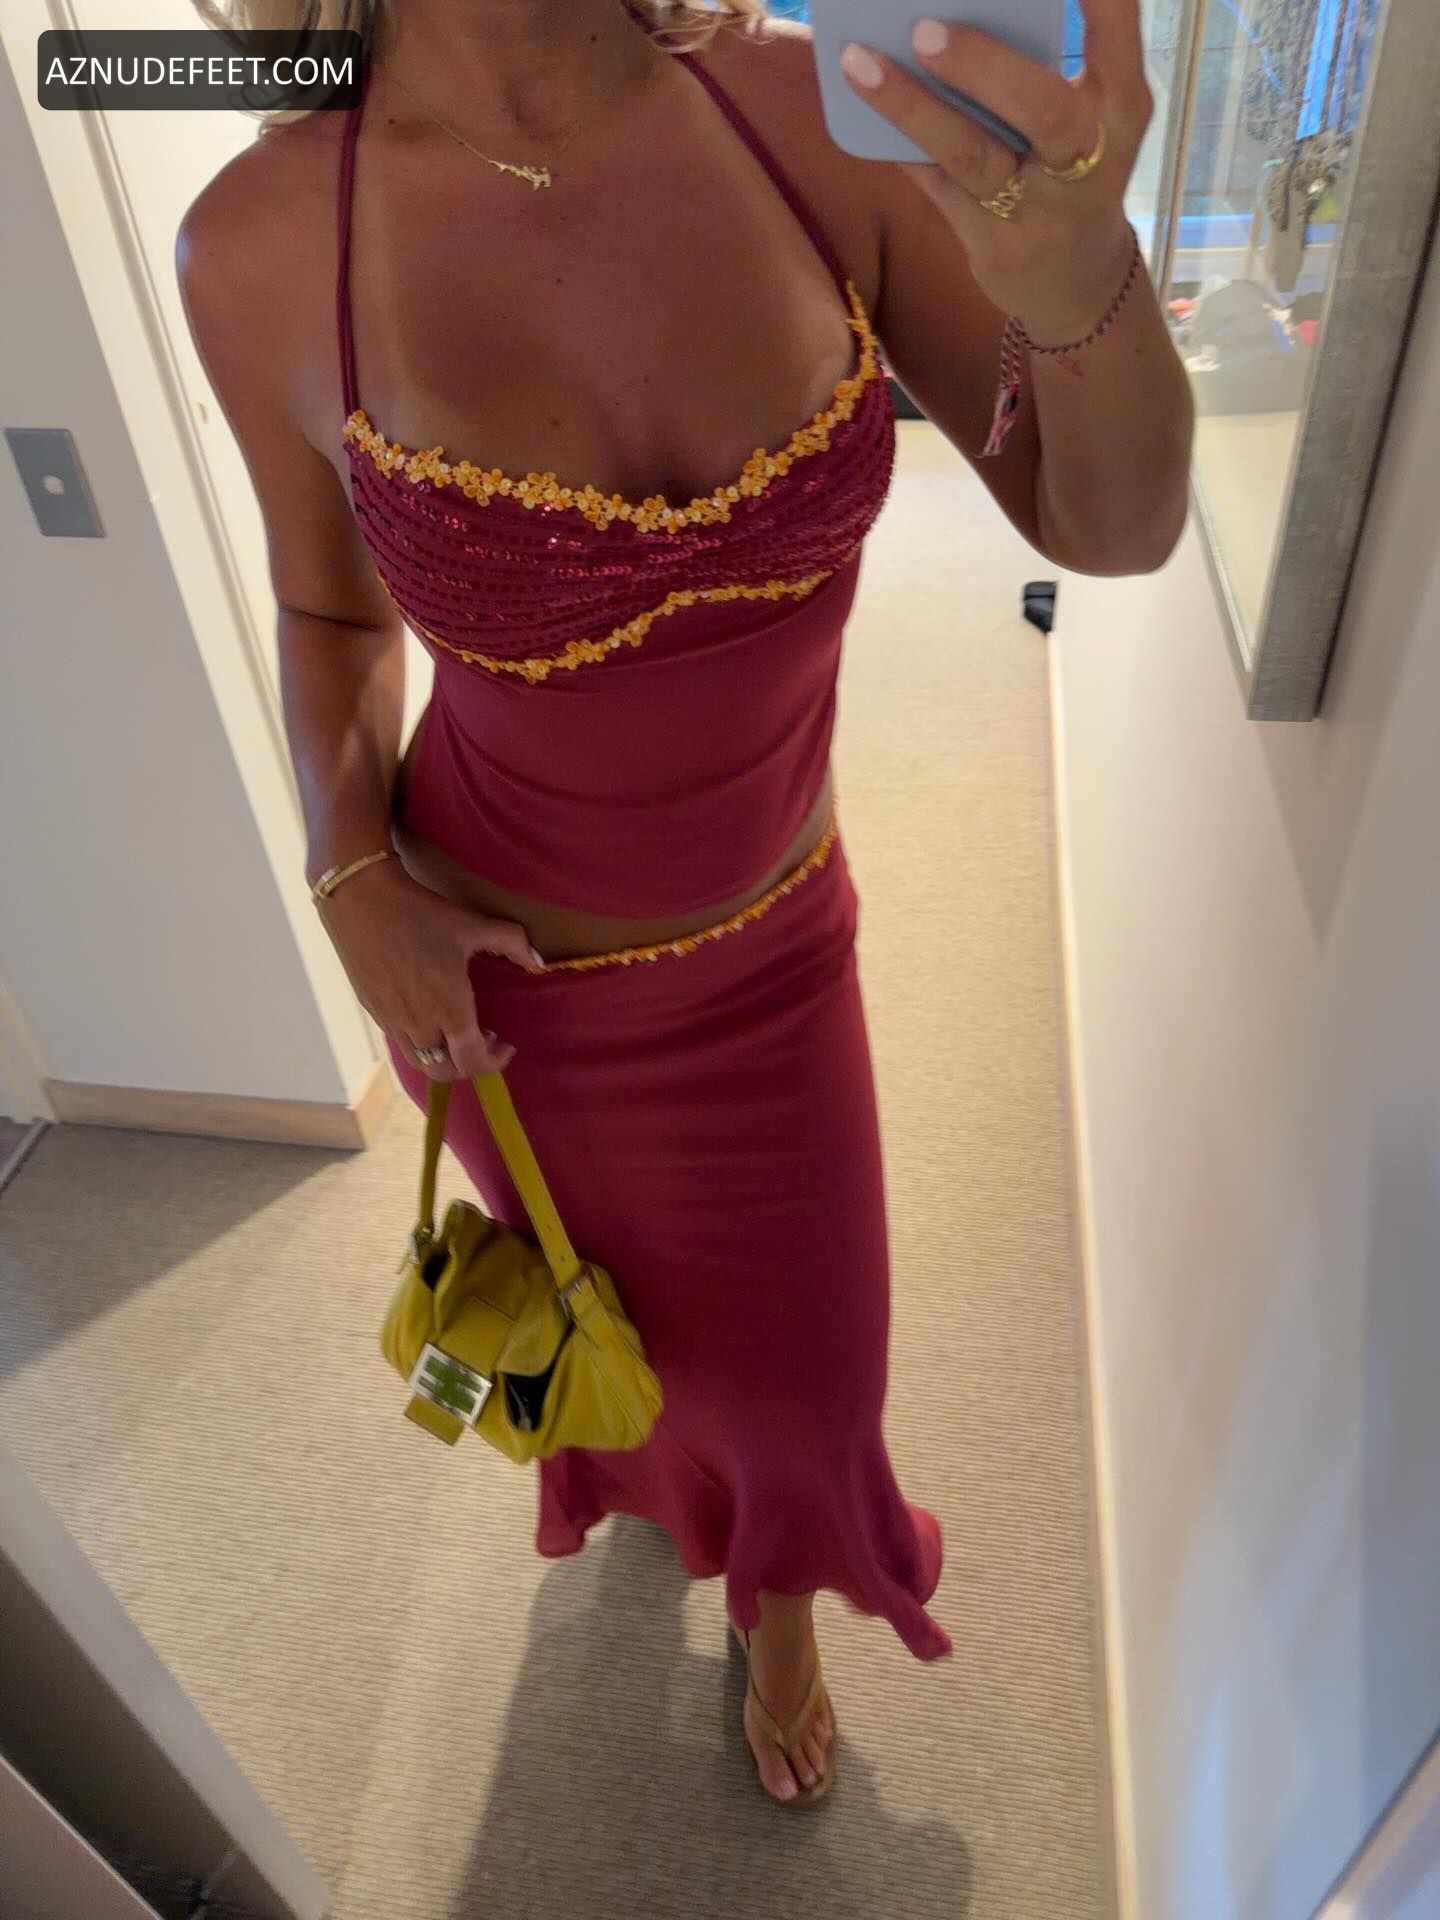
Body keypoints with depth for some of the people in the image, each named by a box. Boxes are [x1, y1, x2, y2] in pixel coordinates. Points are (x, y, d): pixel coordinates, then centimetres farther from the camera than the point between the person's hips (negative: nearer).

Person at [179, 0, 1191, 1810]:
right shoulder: (267, 240, -17)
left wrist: (1079, 274, -35)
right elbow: (333, 608, -1)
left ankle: (779, 1595, 59)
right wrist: (353, 880, -14)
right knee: (609, 1279, 29)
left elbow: (1109, 523, -15)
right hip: (505, 969, 0)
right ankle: (648, 1474, 69)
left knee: (794, 1352, 20)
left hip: (771, 944, 1)